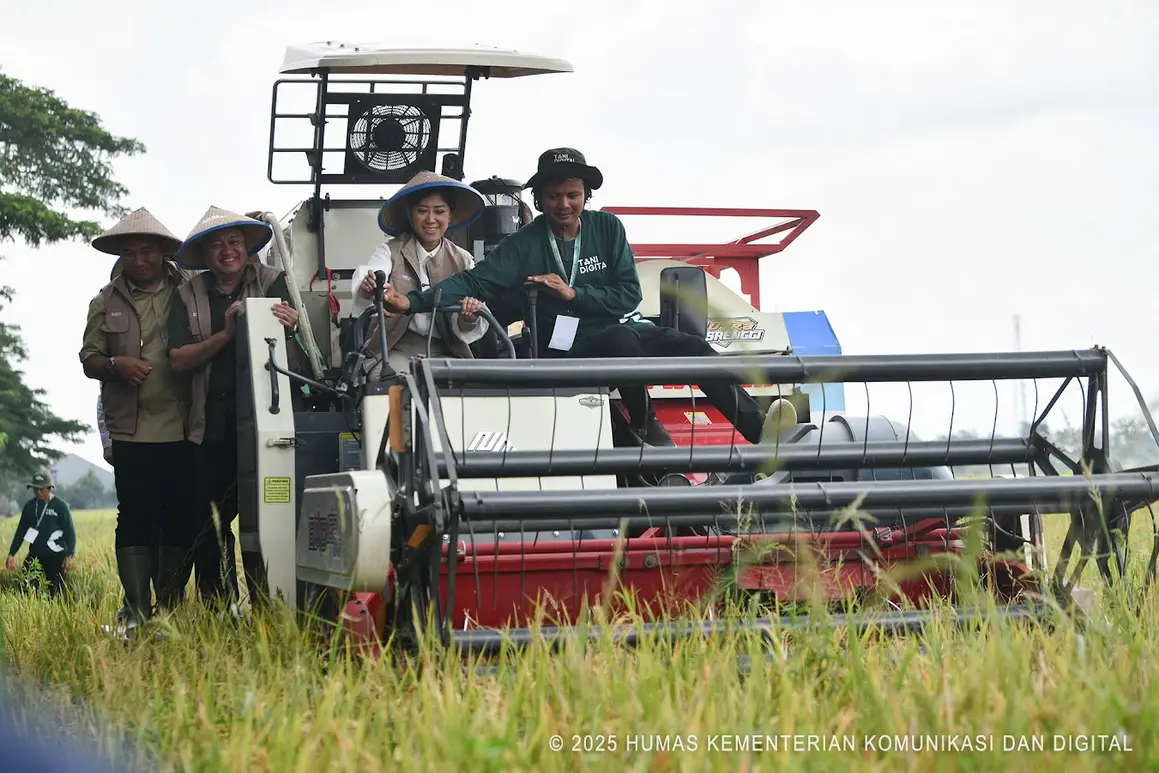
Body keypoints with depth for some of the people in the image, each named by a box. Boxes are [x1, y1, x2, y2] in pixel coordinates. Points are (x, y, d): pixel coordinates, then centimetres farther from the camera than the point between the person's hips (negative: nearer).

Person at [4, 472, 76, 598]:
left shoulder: (60, 506, -4)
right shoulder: (30, 506, 8)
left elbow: (70, 532, -5)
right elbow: (21, 531, 15)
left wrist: (70, 556, -15)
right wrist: (11, 554, 10)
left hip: (56, 556, -4)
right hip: (35, 554, 4)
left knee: (55, 592, -4)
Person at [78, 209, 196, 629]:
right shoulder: (106, 303, 11)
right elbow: (89, 359, 11)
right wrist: (115, 365, -9)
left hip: (182, 430, 0)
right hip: (131, 431, 0)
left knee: (179, 519, 3)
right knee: (135, 519, -3)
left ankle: (170, 606, 14)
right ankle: (136, 609, -2)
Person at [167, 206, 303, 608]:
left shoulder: (273, 283, 5)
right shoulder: (189, 296, 10)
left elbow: (302, 351, -3)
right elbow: (179, 359, -1)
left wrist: (292, 326, -26)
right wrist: (225, 334, -15)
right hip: (213, 427, 2)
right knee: (208, 522, 1)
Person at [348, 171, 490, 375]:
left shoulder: (463, 261, 7)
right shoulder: (390, 251, 2)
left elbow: (464, 331, -2)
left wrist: (469, 319, -27)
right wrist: (367, 291, -47)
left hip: (445, 354, 2)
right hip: (396, 351, -2)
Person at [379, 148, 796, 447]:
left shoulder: (607, 228, 4)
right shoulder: (525, 244, -2)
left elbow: (629, 295, 0)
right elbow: (475, 282, -11)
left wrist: (573, 293, -14)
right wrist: (413, 302, -23)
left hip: (623, 330, 4)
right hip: (568, 349, -3)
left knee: (692, 346, -20)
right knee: (620, 339, -36)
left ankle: (757, 426, -31)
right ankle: (645, 425, -21)